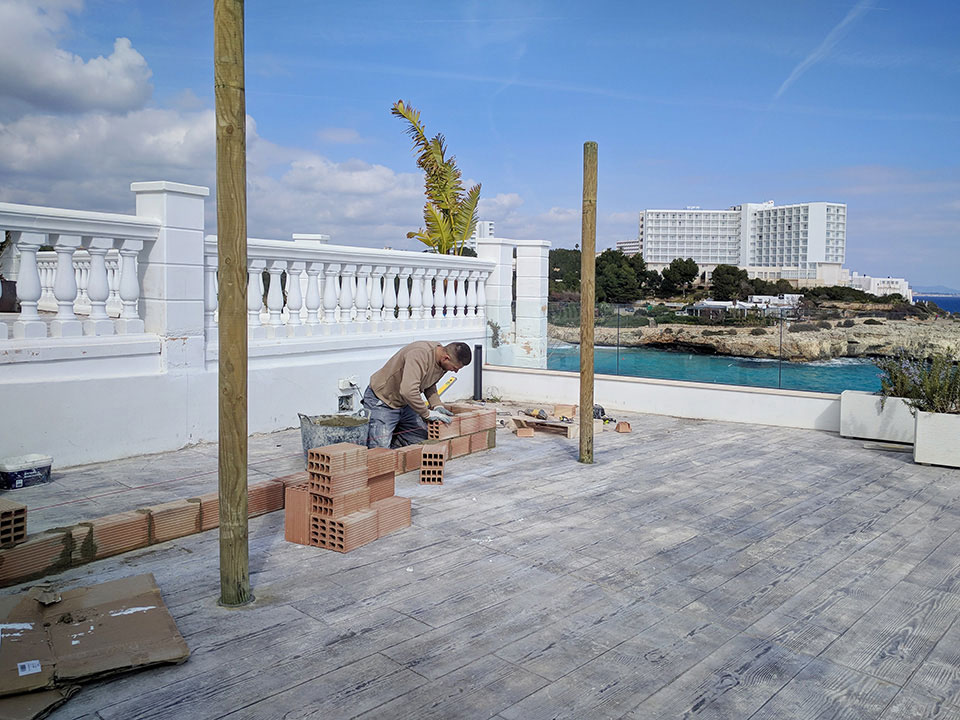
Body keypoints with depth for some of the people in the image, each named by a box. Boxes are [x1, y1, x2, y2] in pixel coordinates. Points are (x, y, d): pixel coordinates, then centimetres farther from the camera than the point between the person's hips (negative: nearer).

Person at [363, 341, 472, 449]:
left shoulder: (442, 362, -5)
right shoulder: (420, 355, -33)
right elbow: (408, 391, -41)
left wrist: (436, 405, -4)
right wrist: (427, 413, -30)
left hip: (405, 403, 9)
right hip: (381, 400, -9)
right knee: (380, 448, -17)